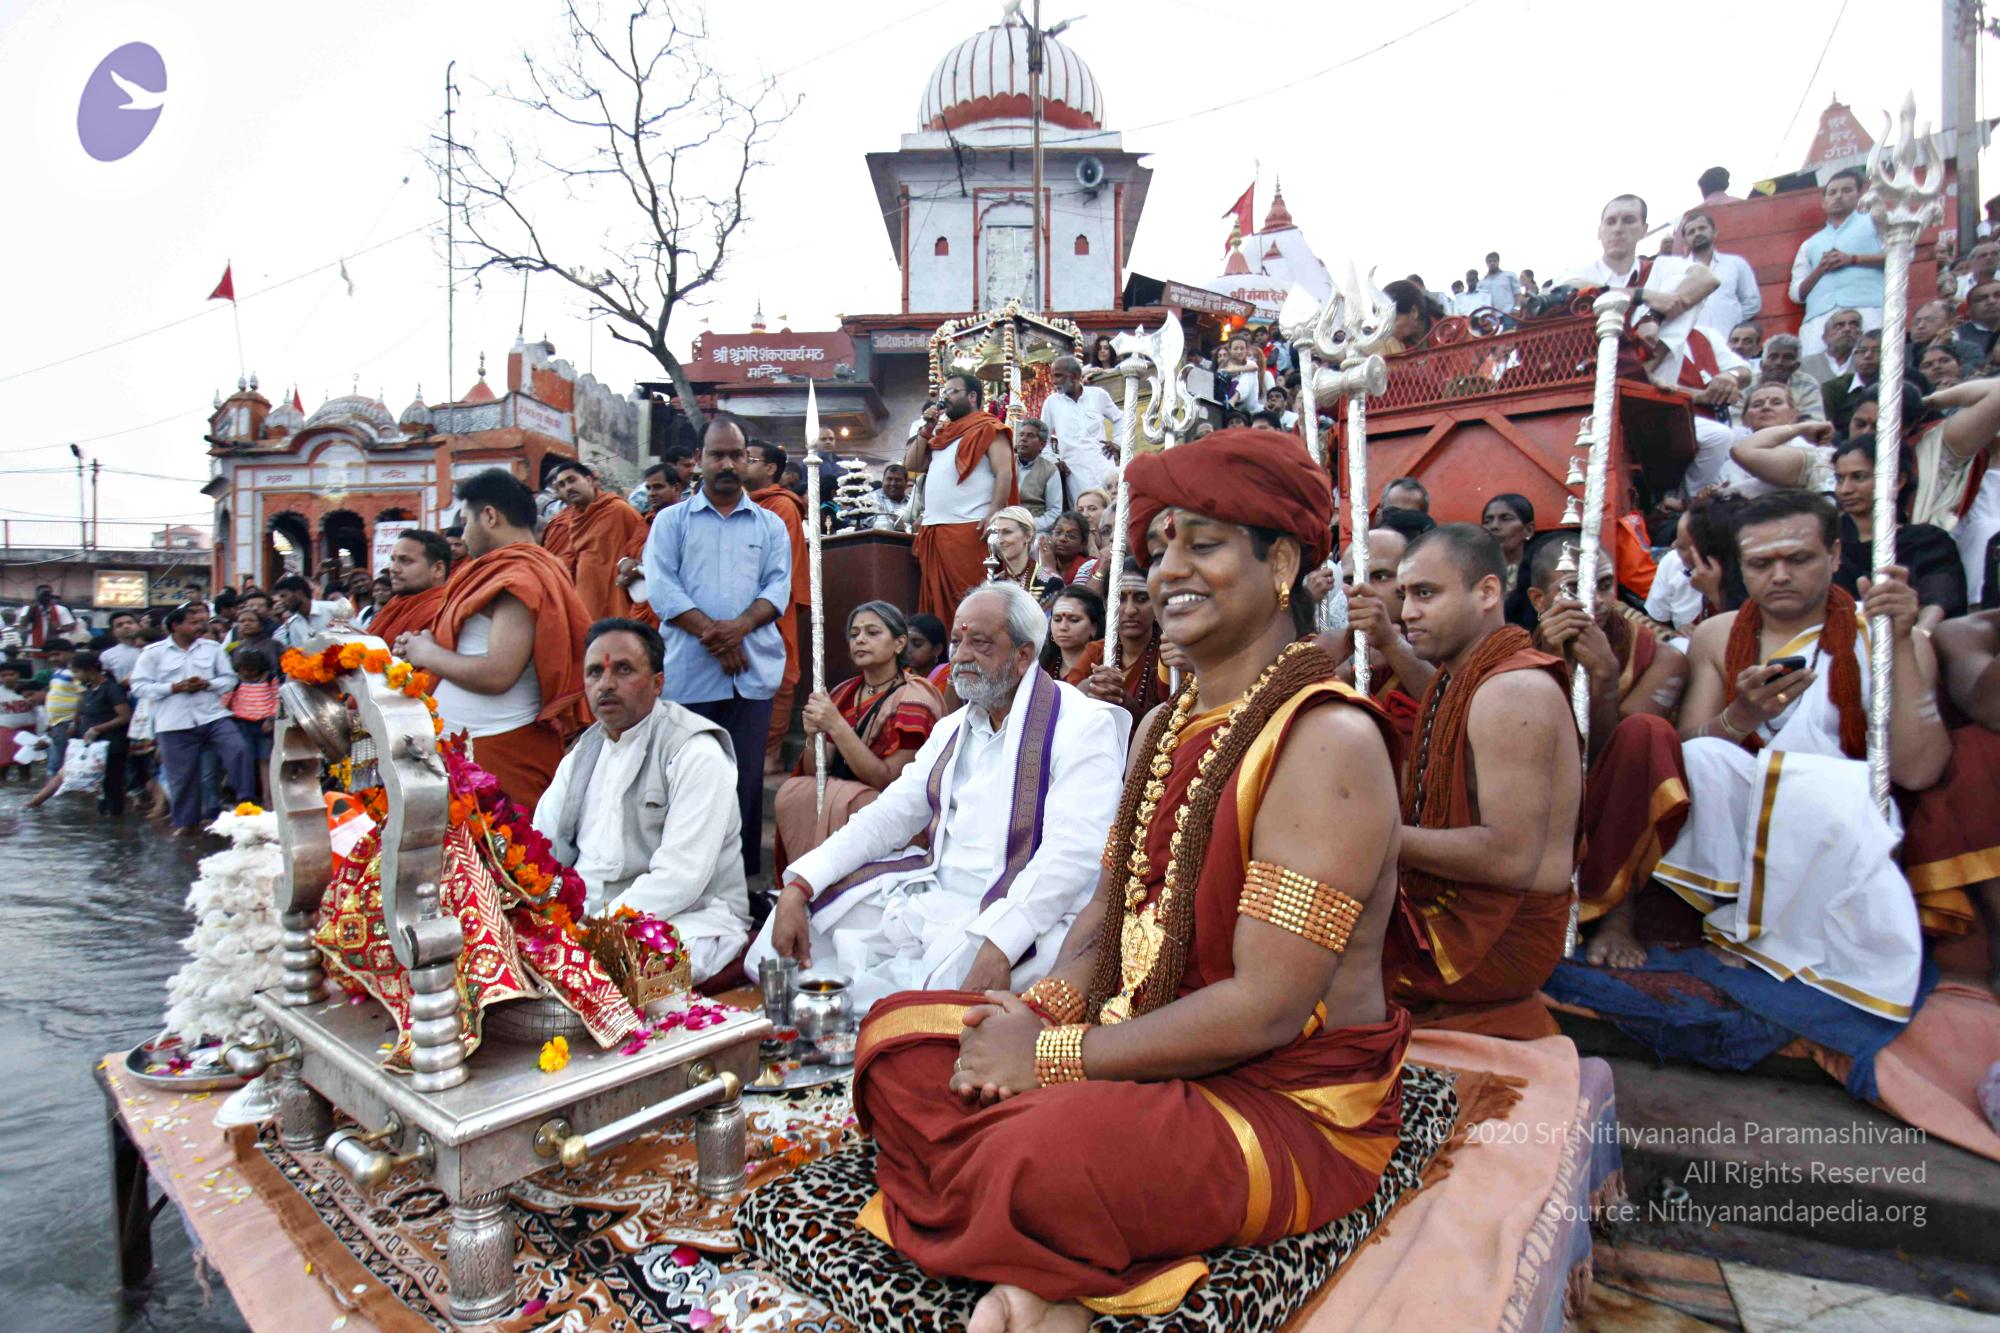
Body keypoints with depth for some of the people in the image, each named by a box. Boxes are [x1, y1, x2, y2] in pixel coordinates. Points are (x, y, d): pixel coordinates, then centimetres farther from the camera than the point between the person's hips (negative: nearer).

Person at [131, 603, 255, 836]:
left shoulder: (212, 648, 7)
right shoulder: (154, 653, 2)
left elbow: (229, 678, 8)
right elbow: (139, 687, -1)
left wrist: (208, 684, -11)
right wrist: (174, 687, -12)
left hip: (213, 716, 1)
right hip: (175, 724, -1)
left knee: (238, 751, -17)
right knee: (182, 775, 6)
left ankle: (246, 805, -6)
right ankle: (185, 822, 21)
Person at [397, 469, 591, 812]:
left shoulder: (520, 579, -14)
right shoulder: (515, 571, 15)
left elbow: (496, 675, -23)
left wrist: (428, 654, -8)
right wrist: (424, 645, 5)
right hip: (473, 745, 9)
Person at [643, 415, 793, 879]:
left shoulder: (770, 524, 16)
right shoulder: (672, 521, 12)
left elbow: (779, 586, 5)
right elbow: (661, 588, 0)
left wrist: (741, 625, -14)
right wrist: (711, 632, -11)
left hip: (753, 671, 1)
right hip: (688, 672, -1)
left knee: (747, 777, 3)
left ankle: (746, 874, 12)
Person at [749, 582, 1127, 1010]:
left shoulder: (1082, 724, -7)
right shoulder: (953, 728, 17)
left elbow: (1073, 850, -20)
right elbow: (887, 817, 13)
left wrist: (998, 946, -32)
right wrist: (798, 886, -2)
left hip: (1018, 915, -7)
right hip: (929, 894, 7)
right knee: (776, 947, 0)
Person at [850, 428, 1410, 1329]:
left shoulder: (1327, 738, -18)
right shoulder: (1165, 727, 10)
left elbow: (1265, 1009, -22)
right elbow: (1111, 909, 13)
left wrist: (1056, 1054, -17)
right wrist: (1043, 1007, -8)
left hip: (1288, 1103, -8)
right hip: (1143, 1045, 9)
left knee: (1039, 1157, -35)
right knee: (898, 1038, -2)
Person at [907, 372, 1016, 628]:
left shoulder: (988, 429, 3)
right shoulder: (941, 433, 25)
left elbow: (1004, 473, -8)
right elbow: (912, 465, 22)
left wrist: (994, 514, -20)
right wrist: (926, 429, 14)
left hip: (970, 528, -7)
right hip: (933, 529, 7)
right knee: (937, 599, 7)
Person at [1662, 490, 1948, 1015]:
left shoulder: (1882, 634, 0)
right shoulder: (1717, 637, 5)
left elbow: (1917, 771, -14)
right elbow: (1689, 755, -4)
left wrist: (1901, 644, -17)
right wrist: (1742, 716, -24)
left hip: (1843, 833, -1)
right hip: (1729, 835, 1)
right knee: (1703, 758, -28)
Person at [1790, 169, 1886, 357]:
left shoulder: (1874, 220, 23)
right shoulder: (1810, 244, 29)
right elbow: (1797, 293, 20)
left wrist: (1853, 259, -1)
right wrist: (1819, 270, 3)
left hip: (1866, 311, -2)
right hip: (1819, 319, 2)